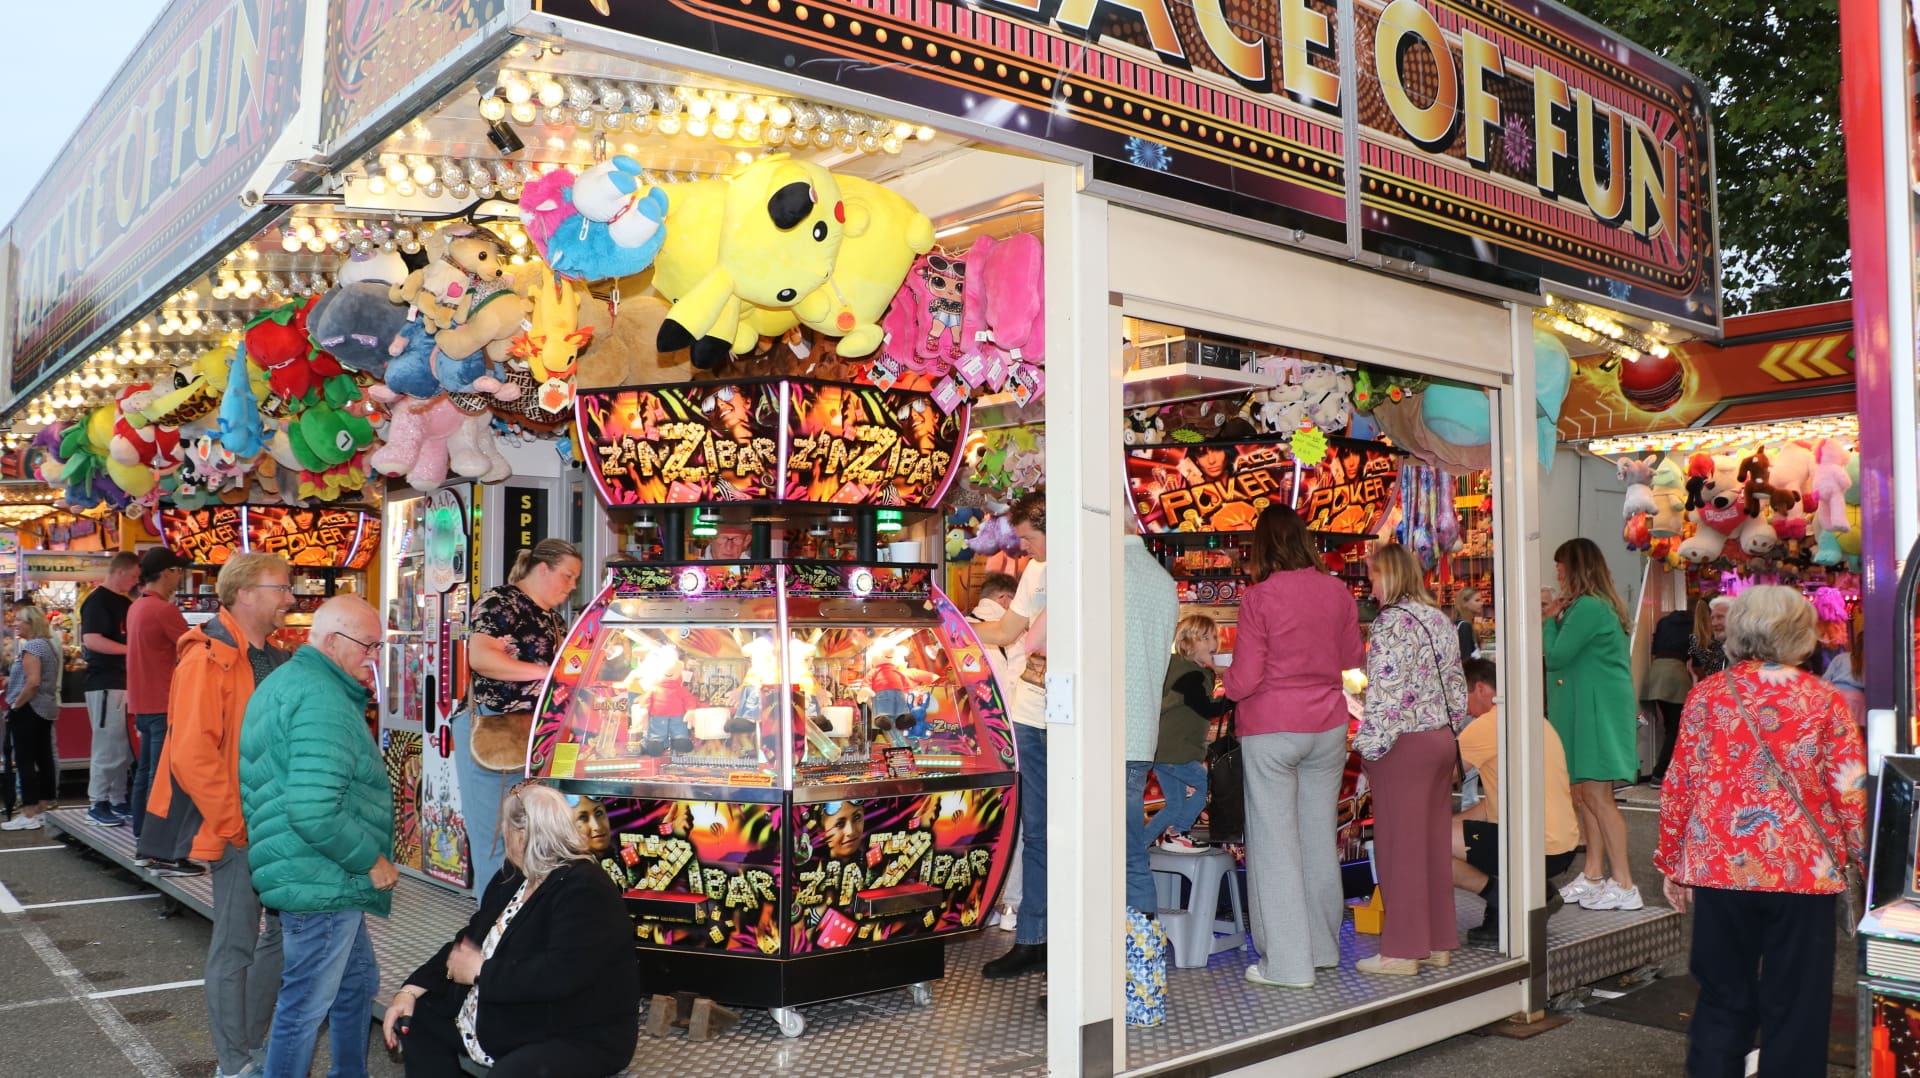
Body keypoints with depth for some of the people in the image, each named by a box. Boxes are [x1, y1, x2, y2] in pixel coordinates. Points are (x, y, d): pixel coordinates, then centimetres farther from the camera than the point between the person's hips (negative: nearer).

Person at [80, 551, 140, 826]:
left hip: (123, 681, 9)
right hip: (104, 683, -9)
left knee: (122, 747, 13)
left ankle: (119, 801, 20)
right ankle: (97, 805, 2)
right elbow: (91, 640, -22)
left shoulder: (124, 603, 16)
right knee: (107, 746, -5)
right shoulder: (97, 601, -11)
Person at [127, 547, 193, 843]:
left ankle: (142, 836, 24)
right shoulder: (164, 610, -16)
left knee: (145, 771, 16)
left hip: (143, 703, 9)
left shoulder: (136, 607, 13)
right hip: (163, 705, -9)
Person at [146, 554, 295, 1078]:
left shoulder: (272, 659, 12)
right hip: (239, 832, -8)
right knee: (236, 945, 2)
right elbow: (191, 754, -22)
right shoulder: (209, 660, -14)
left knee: (283, 929, 15)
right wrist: (237, 825, -18)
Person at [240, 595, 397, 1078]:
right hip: (322, 881, -11)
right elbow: (315, 813, -29)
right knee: (306, 1004, 2)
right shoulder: (322, 701, -22)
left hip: (323, 877, 11)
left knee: (358, 982, 24)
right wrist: (372, 861, -18)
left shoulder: (288, 681, 12)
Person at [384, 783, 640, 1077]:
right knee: (419, 1017, 10)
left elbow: (559, 976, -33)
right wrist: (411, 989, -2)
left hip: (575, 1040, -10)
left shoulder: (585, 892, -23)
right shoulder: (511, 877, 8)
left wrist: (481, 972, -21)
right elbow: (468, 941, 12)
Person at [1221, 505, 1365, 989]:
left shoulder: (1259, 597, -14)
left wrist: (1227, 683, 8)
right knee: (1319, 836, 15)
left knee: (1275, 842, 2)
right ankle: (1324, 947, 27)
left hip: (1271, 730, -5)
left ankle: (1288, 963, 6)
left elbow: (1243, 680, -13)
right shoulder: (1337, 591, 0)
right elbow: (1353, 657, 14)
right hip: (1327, 727, 5)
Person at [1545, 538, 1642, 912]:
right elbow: (1568, 654, 18)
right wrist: (1554, 618, 11)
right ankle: (1594, 876, 19)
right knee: (1583, 794, 12)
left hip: (1597, 710, -10)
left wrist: (1551, 619, -4)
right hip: (1583, 709, 10)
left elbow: (1556, 657, -16)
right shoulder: (1597, 605, 15)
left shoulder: (1587, 607, -17)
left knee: (1596, 795, -8)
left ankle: (1624, 886, -4)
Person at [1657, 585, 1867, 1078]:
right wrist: (1865, 859, 9)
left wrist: (1673, 864, 10)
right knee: (1796, 1005, 9)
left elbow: (1679, 785, 1)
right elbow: (1850, 792, -6)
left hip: (1719, 870, 2)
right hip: (1802, 871, -2)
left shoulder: (1706, 695, 0)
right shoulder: (1823, 700, -5)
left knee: (1723, 1000, 13)